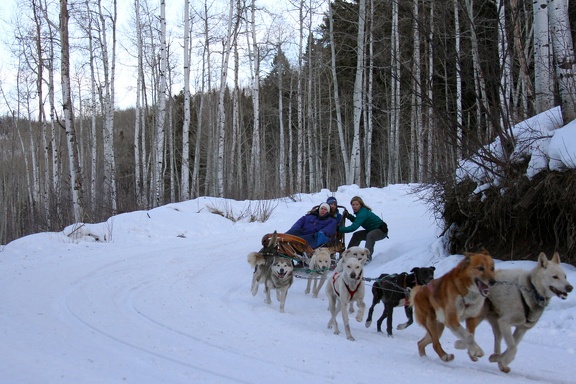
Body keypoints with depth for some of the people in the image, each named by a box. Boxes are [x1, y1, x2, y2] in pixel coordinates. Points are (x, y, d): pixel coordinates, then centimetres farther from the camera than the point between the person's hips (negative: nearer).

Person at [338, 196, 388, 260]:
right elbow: (357, 222, 14)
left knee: (370, 235, -37)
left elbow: (354, 227, -36)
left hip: (381, 231, -10)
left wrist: (339, 229, -34)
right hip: (371, 230, 10)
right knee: (356, 235, 7)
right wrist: (349, 216, -2)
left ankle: (368, 255, -36)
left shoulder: (363, 213, -30)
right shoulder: (361, 211, -1)